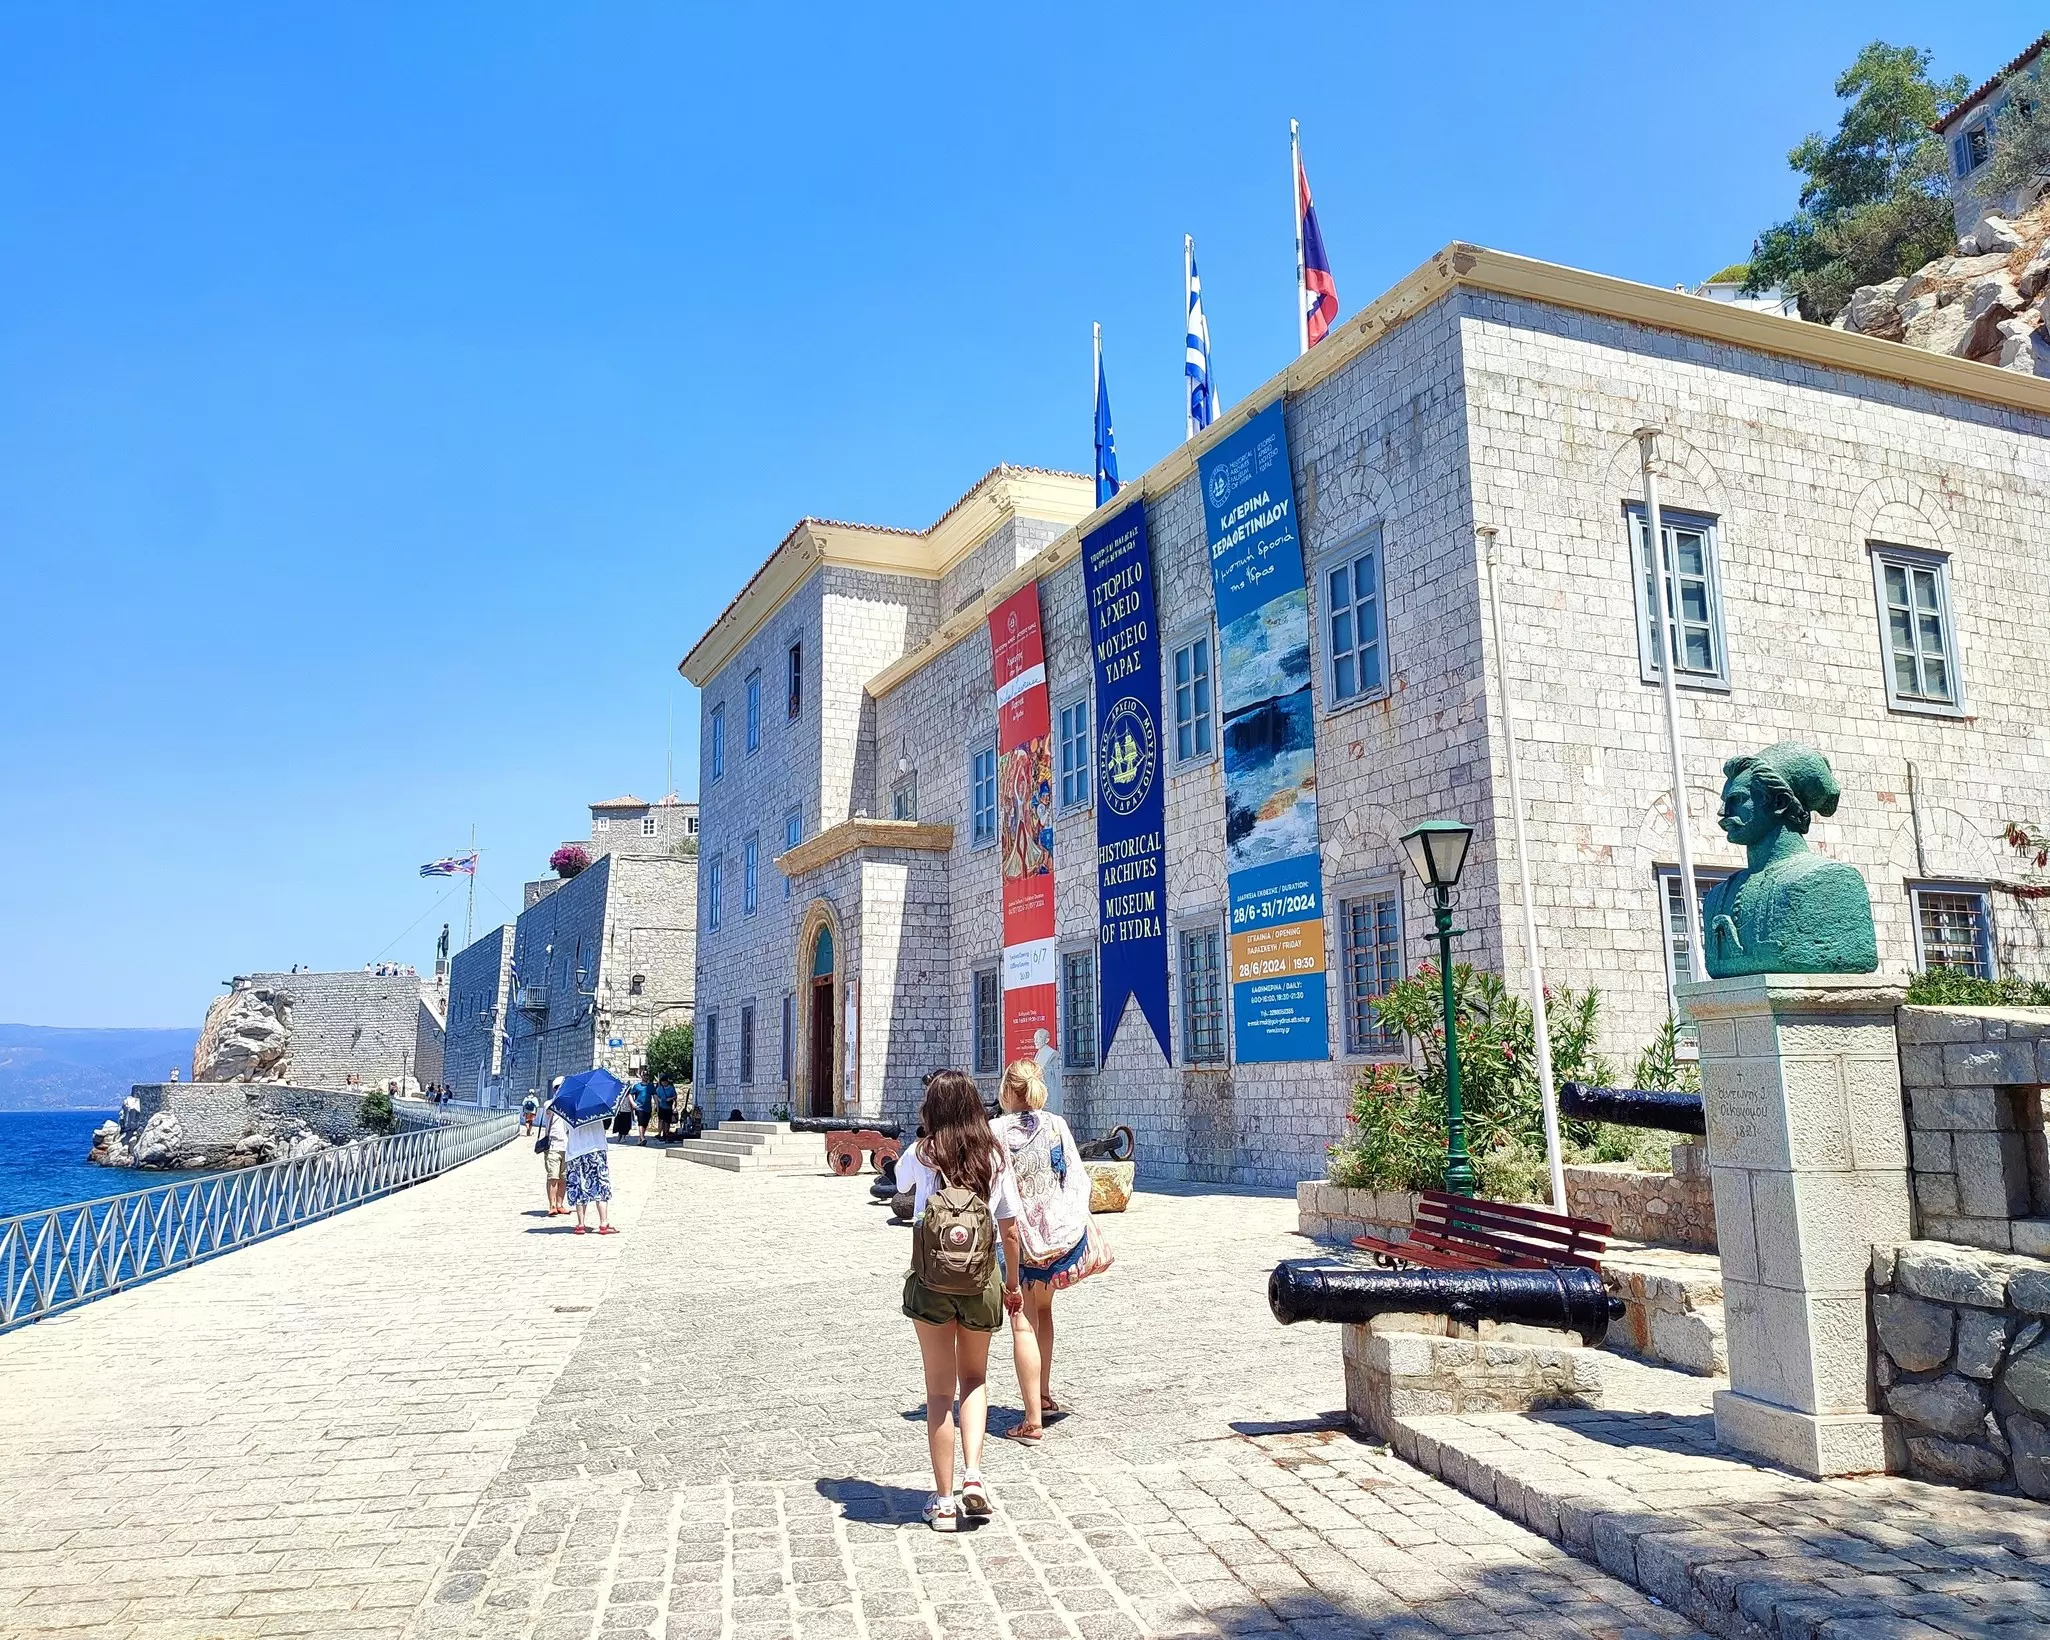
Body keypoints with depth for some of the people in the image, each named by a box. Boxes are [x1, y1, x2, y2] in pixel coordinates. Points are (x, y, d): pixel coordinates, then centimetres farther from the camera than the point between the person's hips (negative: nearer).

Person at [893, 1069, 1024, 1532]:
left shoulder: (921, 1156, -7)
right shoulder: (996, 1157, -3)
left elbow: (900, 1180, 18)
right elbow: (1010, 1227, 2)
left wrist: (927, 1140, 22)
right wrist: (1013, 1284, 14)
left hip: (931, 1281, -1)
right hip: (982, 1280, 2)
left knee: (939, 1391, 9)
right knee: (974, 1379, 21)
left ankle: (943, 1501, 14)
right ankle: (973, 1473, 4)